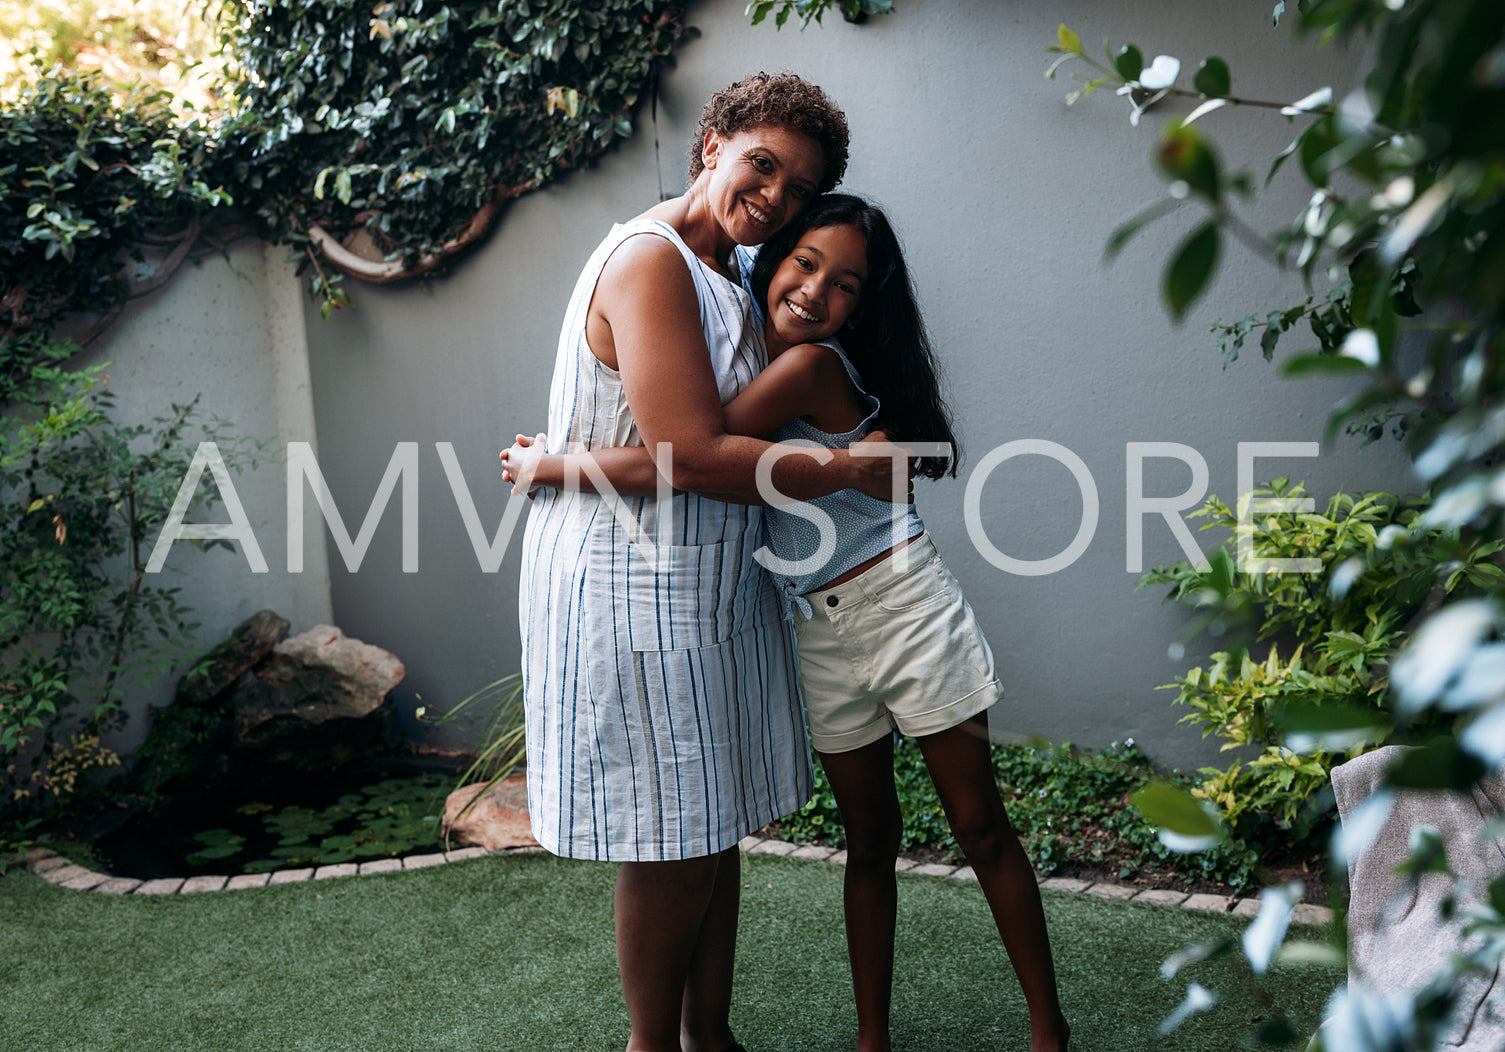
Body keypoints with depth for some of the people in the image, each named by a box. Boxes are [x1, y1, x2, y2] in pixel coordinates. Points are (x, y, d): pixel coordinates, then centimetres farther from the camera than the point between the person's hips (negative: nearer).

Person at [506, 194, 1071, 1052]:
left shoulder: (814, 364, -19)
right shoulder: (754, 354, 6)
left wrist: (545, 466, -17)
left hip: (903, 602, -7)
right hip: (819, 629, 7)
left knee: (980, 825, 3)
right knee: (869, 838, 13)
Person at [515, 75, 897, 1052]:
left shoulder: (727, 277, 16)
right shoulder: (649, 260, -17)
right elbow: (692, 456, -25)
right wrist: (851, 469, -16)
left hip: (712, 590, 10)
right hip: (635, 593, -10)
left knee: (717, 825, 15)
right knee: (673, 841, 1)